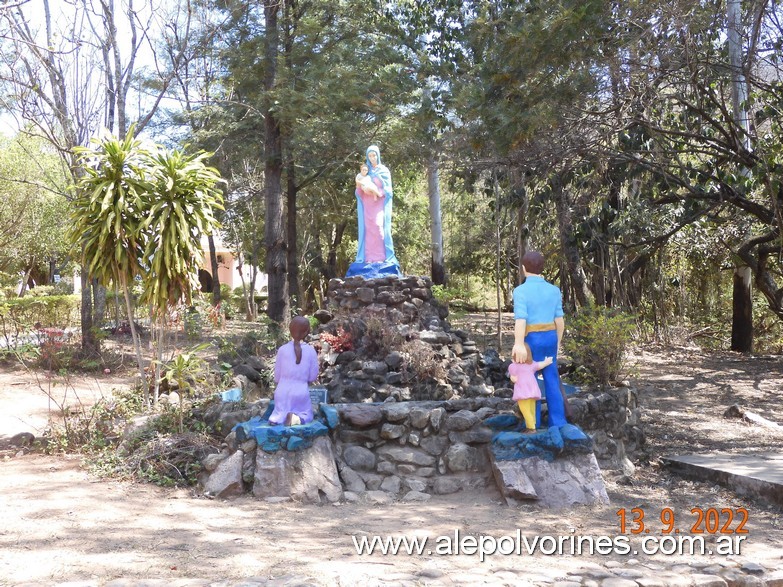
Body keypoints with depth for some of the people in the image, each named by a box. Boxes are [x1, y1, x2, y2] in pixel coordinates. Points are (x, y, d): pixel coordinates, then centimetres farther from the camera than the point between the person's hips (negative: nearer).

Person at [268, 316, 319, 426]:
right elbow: (313, 376, -3)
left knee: (279, 414, 20)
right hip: (301, 392, -1)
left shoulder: (282, 349, -6)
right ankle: (296, 418, -15)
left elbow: (277, 376, 0)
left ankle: (279, 417, -15)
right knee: (307, 416, 18)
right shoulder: (311, 350, -9)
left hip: (283, 391, 1)